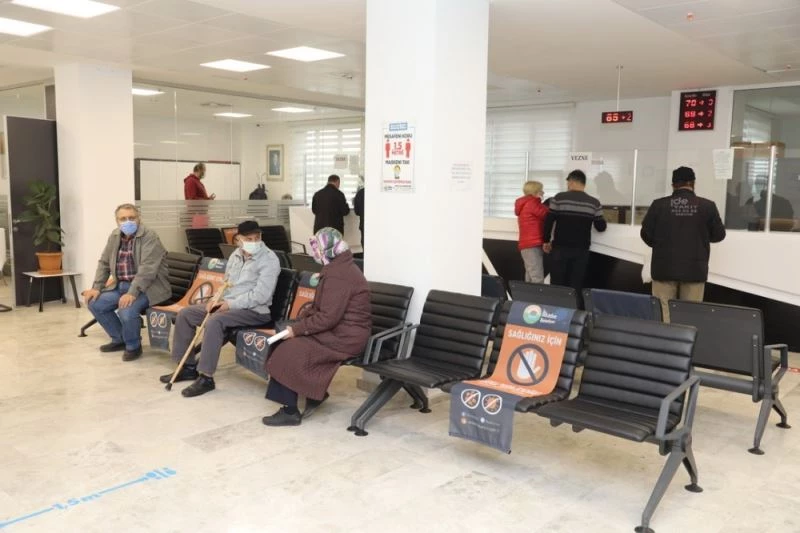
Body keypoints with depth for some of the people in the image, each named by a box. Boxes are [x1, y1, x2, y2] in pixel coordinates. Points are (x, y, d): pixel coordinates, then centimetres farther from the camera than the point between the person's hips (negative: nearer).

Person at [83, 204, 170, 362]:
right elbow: (104, 263, 14)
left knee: (126, 310, -31)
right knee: (95, 303, -2)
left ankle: (133, 346, -2)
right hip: (122, 285, 8)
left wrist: (132, 293, -35)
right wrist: (96, 288, 3)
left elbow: (147, 269, -26)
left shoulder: (150, 237, -16)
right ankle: (119, 339, 16)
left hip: (148, 287, -8)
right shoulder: (114, 236, 7)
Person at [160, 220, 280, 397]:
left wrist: (231, 304, -19)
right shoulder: (235, 255, 11)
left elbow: (261, 295, -21)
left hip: (254, 310, -9)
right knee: (185, 314, 3)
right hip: (228, 304, 9)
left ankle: (206, 378, -24)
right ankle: (188, 367, 10)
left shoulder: (269, 259, -14)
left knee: (214, 321, -33)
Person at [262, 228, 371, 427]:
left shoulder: (338, 275, -20)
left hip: (344, 337, -10)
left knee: (289, 352, -12)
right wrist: (299, 324, 5)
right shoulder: (340, 267, 14)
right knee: (291, 344, 5)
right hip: (339, 330, 10)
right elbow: (322, 308, 17)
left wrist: (297, 329, -16)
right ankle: (314, 393, 11)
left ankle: (291, 412, -1)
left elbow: (328, 317, -25)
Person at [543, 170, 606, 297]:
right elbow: (601, 227, 4)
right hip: (581, 250, 2)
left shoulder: (559, 198, -4)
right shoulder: (594, 203, 1)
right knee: (576, 286, 6)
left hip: (560, 248, -2)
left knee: (556, 284, 5)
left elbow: (549, 221, -4)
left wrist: (546, 241, 7)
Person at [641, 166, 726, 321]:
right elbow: (719, 235, 6)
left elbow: (646, 233, 1)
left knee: (663, 314, 5)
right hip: (694, 269, 0)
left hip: (664, 268, 0)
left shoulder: (659, 204, -4)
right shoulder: (707, 206, -3)